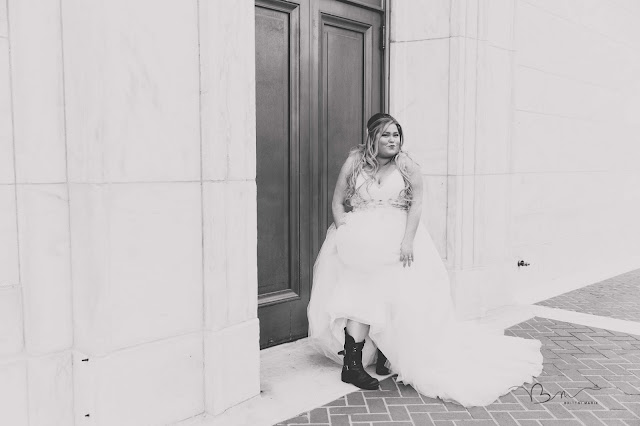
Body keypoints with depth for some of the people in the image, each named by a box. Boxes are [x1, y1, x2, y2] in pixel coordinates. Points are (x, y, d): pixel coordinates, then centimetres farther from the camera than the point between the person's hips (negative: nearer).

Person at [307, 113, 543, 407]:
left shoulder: (407, 167, 6)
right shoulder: (353, 163, 8)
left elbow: (415, 205, -2)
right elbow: (338, 202, 8)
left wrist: (407, 241, -14)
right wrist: (344, 231, -7)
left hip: (398, 237, 1)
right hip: (359, 238, 0)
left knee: (400, 293, -14)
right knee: (362, 294, -16)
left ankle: (386, 353, 4)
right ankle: (352, 365, -14)